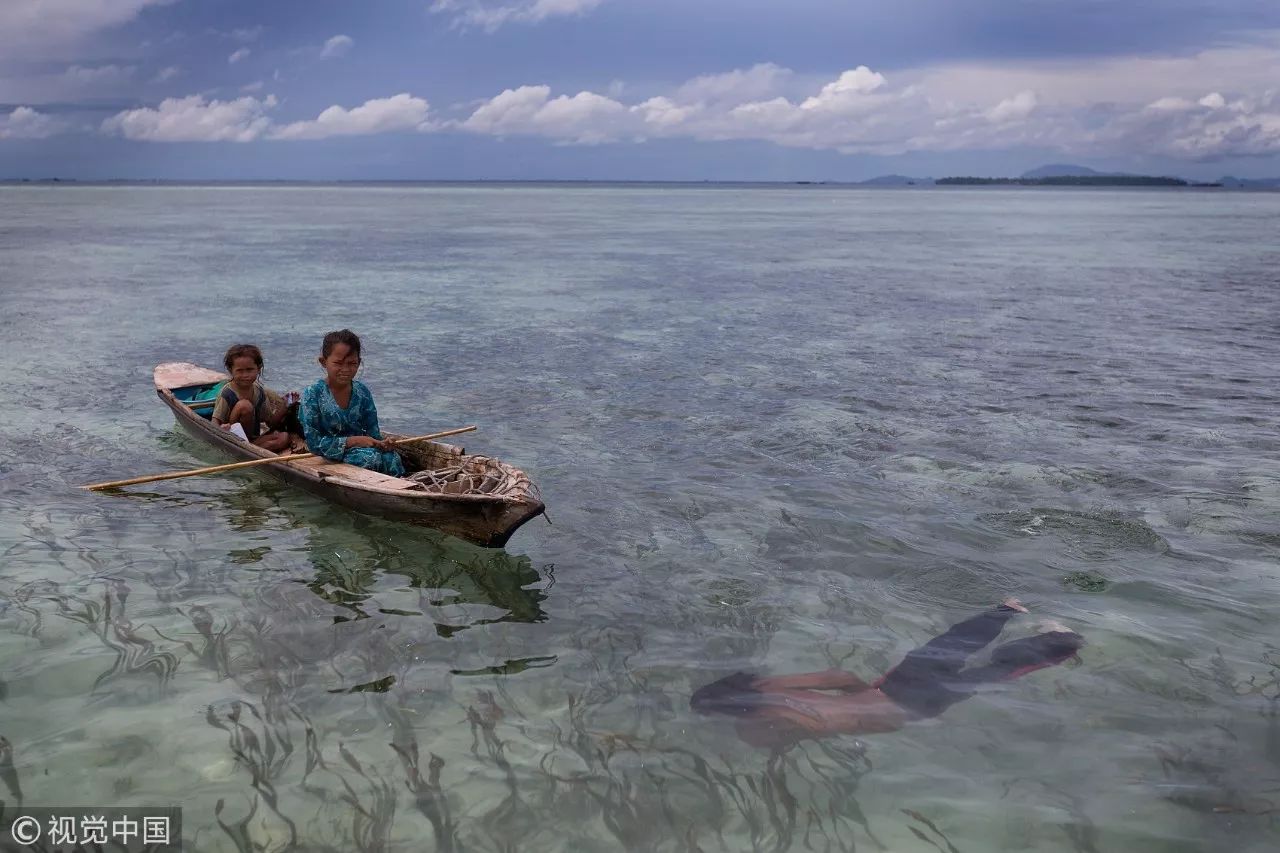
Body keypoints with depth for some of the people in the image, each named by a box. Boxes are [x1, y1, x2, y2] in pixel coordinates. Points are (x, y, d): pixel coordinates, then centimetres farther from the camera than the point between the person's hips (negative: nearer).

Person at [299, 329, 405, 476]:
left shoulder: (362, 392, 3)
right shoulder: (313, 394, -10)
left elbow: (373, 433, 4)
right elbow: (314, 442, -14)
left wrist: (382, 443, -20)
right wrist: (354, 440, -19)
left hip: (361, 448, 4)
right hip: (331, 458, -4)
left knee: (391, 457, -27)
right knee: (371, 457, -31)